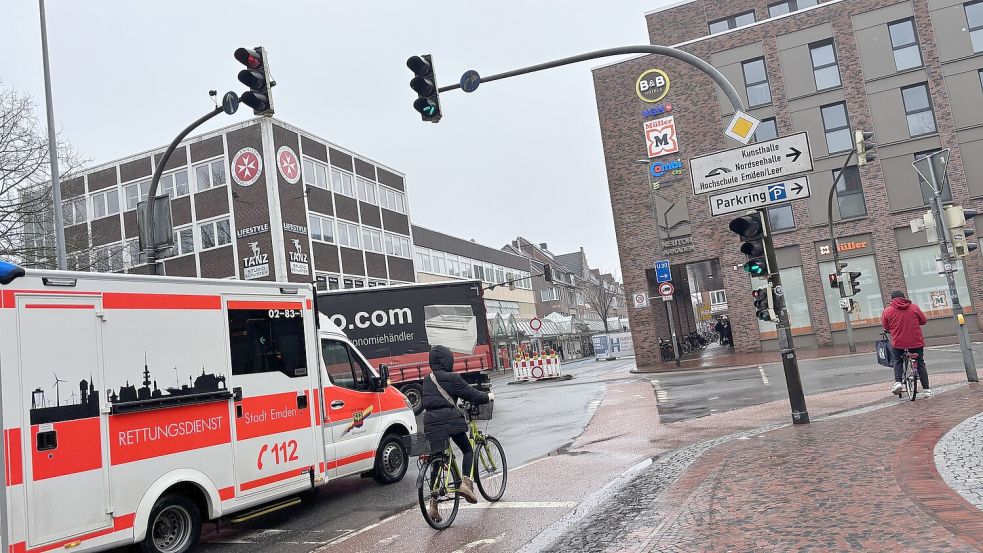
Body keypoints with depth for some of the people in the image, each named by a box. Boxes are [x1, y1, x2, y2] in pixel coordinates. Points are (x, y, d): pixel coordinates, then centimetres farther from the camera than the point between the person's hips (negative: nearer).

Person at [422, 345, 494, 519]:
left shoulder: (427, 380, 14)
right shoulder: (452, 378, -4)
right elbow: (471, 395, -1)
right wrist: (488, 397, 17)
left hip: (430, 422, 5)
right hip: (450, 420, -5)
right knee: (467, 450, 17)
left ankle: (433, 504, 5)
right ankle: (466, 482, -4)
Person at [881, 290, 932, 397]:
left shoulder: (887, 311, -3)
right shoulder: (914, 307, 0)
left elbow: (885, 327, 5)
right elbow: (923, 321, 9)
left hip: (898, 342, -1)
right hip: (916, 341, 1)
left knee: (898, 361, 21)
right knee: (920, 363, 14)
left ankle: (897, 382, -1)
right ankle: (926, 389, 13)